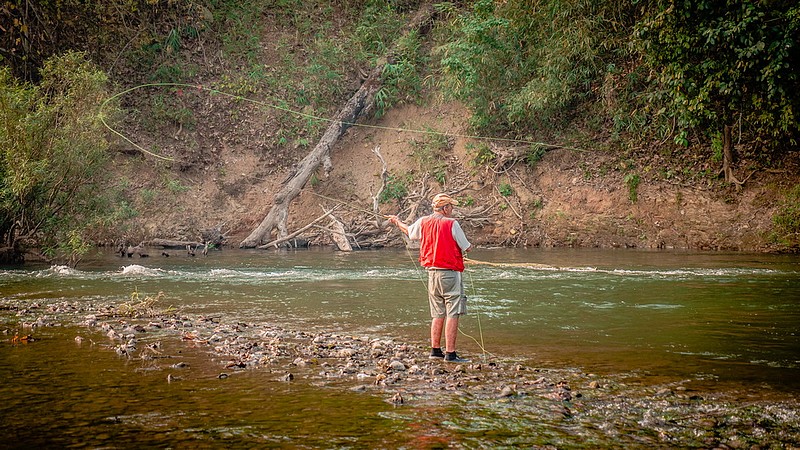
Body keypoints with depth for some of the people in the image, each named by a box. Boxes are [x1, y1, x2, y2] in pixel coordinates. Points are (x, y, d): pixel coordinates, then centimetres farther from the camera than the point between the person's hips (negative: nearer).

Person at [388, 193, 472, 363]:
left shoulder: (423, 222, 6)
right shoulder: (452, 224, -11)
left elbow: (409, 231, 27)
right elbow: (466, 248, -6)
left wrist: (397, 222, 48)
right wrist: (470, 246, 19)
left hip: (432, 273, 7)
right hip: (450, 273, -7)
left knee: (438, 314, 16)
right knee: (452, 314, -5)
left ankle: (435, 350, 19)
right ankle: (450, 353, -8)